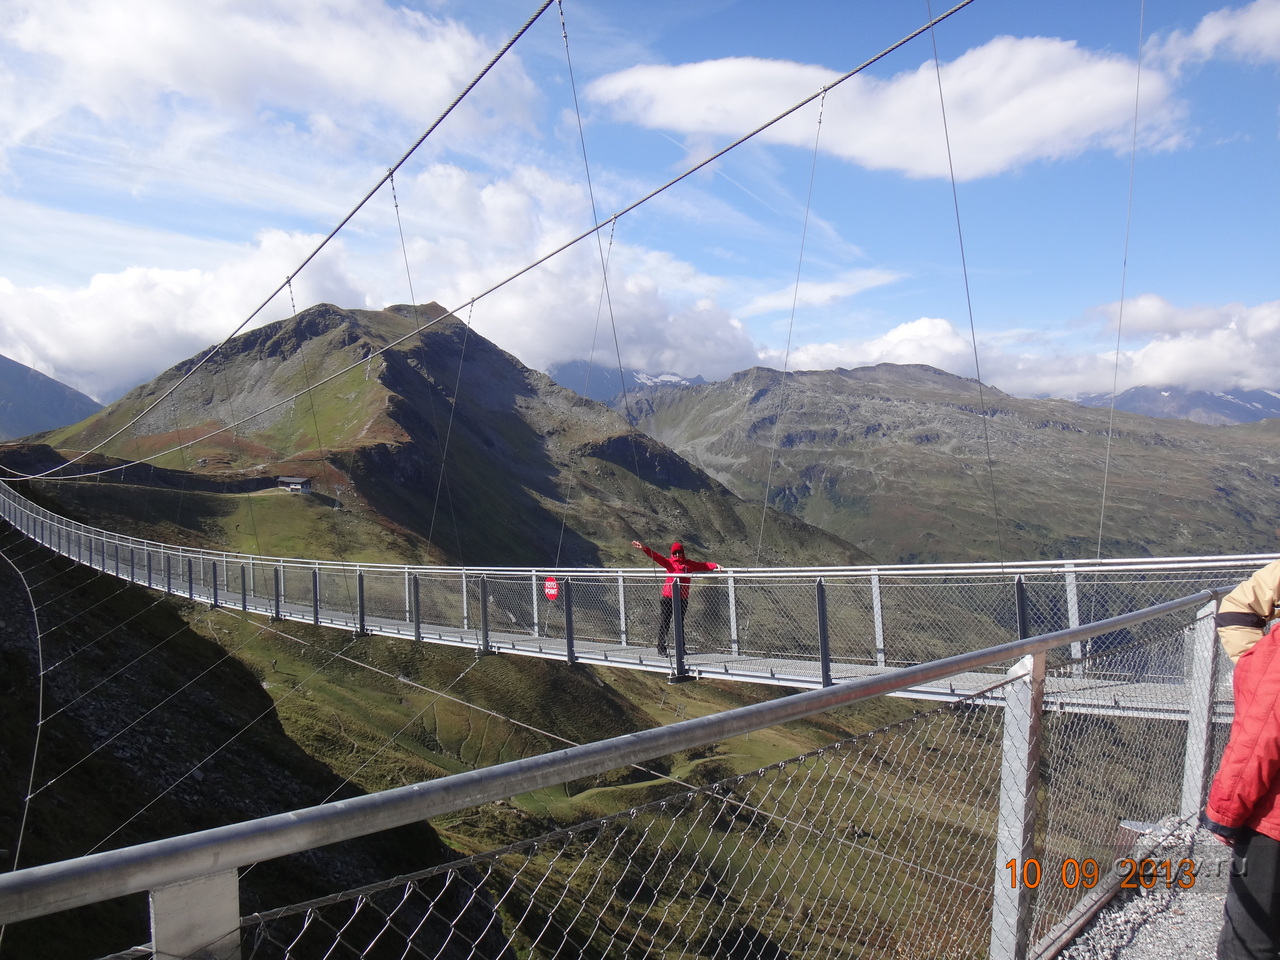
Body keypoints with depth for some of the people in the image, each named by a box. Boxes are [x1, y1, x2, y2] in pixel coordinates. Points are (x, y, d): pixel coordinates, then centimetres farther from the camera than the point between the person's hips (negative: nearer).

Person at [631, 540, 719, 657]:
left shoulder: (689, 564, 8)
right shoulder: (669, 562, 0)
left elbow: (703, 565, 5)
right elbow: (656, 557, -10)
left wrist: (716, 566, -9)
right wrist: (644, 548, -23)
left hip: (682, 598, 2)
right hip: (668, 597, -2)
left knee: (680, 623, 11)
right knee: (665, 622, -1)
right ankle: (661, 648, 4)